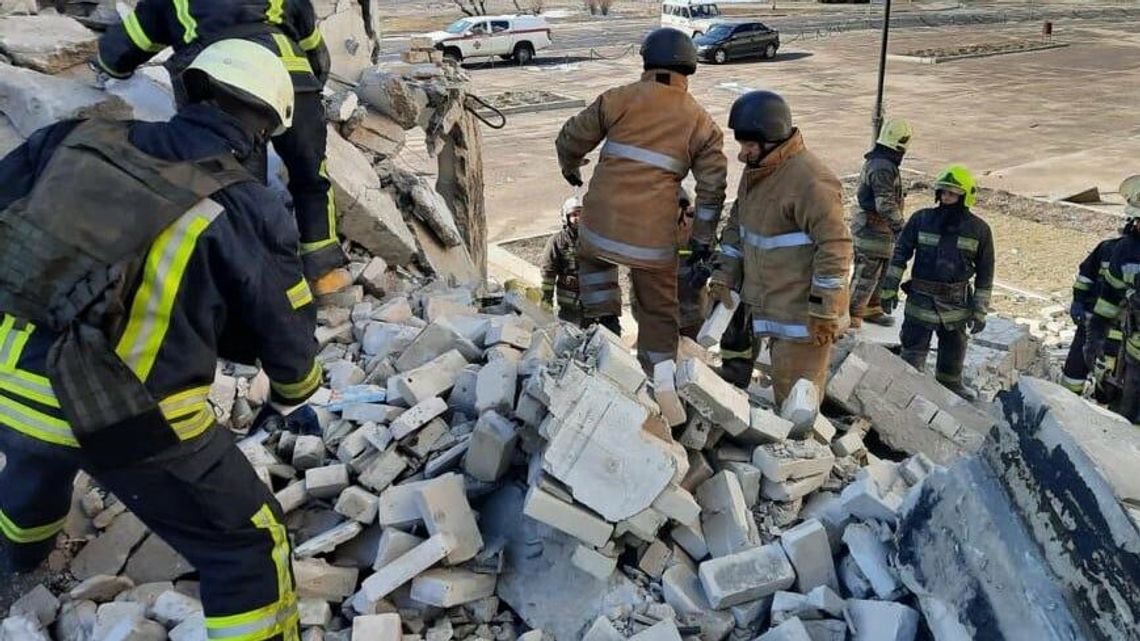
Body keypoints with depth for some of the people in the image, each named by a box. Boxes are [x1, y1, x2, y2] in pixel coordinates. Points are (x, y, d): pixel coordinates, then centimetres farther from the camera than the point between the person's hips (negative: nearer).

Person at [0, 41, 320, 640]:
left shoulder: (78, 139, -1)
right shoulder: (250, 213, -12)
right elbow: (287, 332, 0)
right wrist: (289, 401, 21)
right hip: (131, 421, -6)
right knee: (246, 547, 9)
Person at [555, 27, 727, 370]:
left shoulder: (620, 99, 3)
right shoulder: (702, 123, 8)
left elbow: (571, 139, 10)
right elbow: (712, 188, 6)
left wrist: (570, 168, 31)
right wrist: (702, 238, 14)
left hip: (602, 221, 0)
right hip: (654, 233, 0)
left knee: (591, 257, 33)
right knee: (658, 309, 16)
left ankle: (604, 319, 20)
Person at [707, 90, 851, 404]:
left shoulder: (811, 181, -22)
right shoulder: (755, 171, 9)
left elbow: (835, 248, -23)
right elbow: (737, 225, 18)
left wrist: (824, 310, -21)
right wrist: (724, 276, 10)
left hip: (804, 311, -9)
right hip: (770, 306, 9)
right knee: (781, 381, 20)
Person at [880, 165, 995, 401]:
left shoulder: (979, 230, -3)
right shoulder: (921, 220, -6)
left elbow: (985, 273, 2)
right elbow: (900, 255, 0)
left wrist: (980, 312, 1)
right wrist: (889, 289, -5)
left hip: (956, 303, 2)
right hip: (921, 301, -2)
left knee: (954, 348, 19)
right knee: (914, 350, 1)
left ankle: (950, 383, 41)